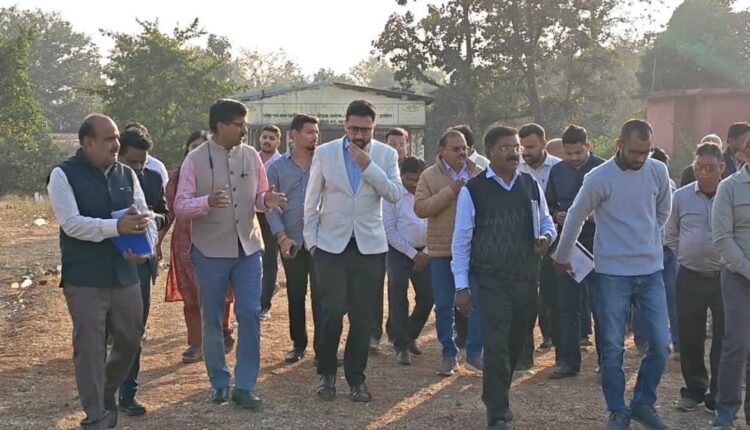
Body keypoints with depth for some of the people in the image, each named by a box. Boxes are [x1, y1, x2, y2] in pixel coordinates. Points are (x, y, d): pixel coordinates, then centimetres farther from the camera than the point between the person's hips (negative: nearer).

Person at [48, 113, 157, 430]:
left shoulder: (126, 174, 8)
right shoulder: (64, 175, -7)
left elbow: (146, 216, 7)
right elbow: (71, 223, -18)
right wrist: (116, 228, -30)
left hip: (125, 275, 5)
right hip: (84, 279, -5)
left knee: (130, 341, 14)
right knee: (90, 348, 0)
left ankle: (107, 396, 38)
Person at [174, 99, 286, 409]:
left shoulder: (251, 155, 3)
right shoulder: (195, 160, -8)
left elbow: (259, 195, 10)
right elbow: (180, 206, -9)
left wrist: (267, 200, -14)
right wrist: (208, 201, -28)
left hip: (248, 248, 3)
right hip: (210, 251, -2)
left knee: (250, 314, -1)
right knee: (212, 319, 8)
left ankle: (244, 386, 9)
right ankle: (219, 382, 25)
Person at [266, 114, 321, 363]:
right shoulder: (277, 167, 4)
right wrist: (282, 237, -8)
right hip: (291, 242, 2)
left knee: (320, 295, -1)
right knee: (295, 295, 11)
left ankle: (322, 347, 7)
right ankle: (298, 344, 24)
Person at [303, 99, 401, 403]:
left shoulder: (386, 155, 2)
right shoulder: (325, 153, 0)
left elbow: (394, 195, -10)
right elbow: (311, 201, 4)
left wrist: (368, 165, -17)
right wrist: (311, 240, 1)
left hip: (369, 246, 1)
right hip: (331, 245, -1)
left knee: (361, 315, 5)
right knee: (332, 312, -5)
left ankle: (356, 379, 18)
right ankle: (327, 374, 14)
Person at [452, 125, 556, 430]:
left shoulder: (531, 186, 6)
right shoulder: (473, 190, -7)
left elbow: (546, 222, 17)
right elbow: (461, 240, -4)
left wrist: (546, 237, -8)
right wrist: (461, 286, -7)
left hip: (527, 279, 5)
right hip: (492, 281, -4)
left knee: (516, 344, 15)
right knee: (496, 346, -9)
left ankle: (495, 395, 36)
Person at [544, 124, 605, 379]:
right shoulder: (557, 171, 9)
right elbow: (548, 204, 16)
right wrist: (556, 215, -4)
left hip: (596, 243, -4)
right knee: (567, 305, 8)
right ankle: (568, 361, 16)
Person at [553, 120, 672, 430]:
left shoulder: (658, 172, -2)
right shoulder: (599, 178, -12)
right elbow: (575, 219, 1)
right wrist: (561, 258, 11)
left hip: (651, 271, 3)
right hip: (613, 273, -3)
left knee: (661, 344, 1)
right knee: (612, 347, 3)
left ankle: (643, 403, 20)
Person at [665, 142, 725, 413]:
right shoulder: (681, 197, 4)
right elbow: (670, 235, 15)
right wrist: (684, 259, 9)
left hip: (725, 278, -2)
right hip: (690, 279, 2)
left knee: (724, 339, 5)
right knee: (690, 338, 9)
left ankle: (719, 395, 17)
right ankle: (694, 389, 24)